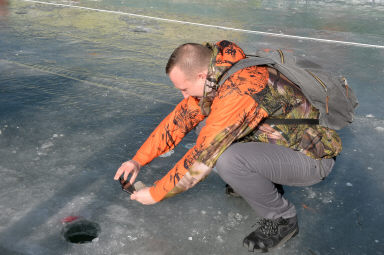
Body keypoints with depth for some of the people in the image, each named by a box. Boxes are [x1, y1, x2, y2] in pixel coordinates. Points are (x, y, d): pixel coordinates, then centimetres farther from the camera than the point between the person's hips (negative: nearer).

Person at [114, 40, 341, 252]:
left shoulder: (238, 92, -33)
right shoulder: (213, 77, -5)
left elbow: (202, 157, -29)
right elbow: (180, 119, 3)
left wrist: (155, 194, -16)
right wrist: (139, 160, 0)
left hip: (313, 158, -9)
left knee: (228, 160, -33)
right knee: (205, 126, 4)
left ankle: (282, 218, -7)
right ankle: (259, 179, 12)